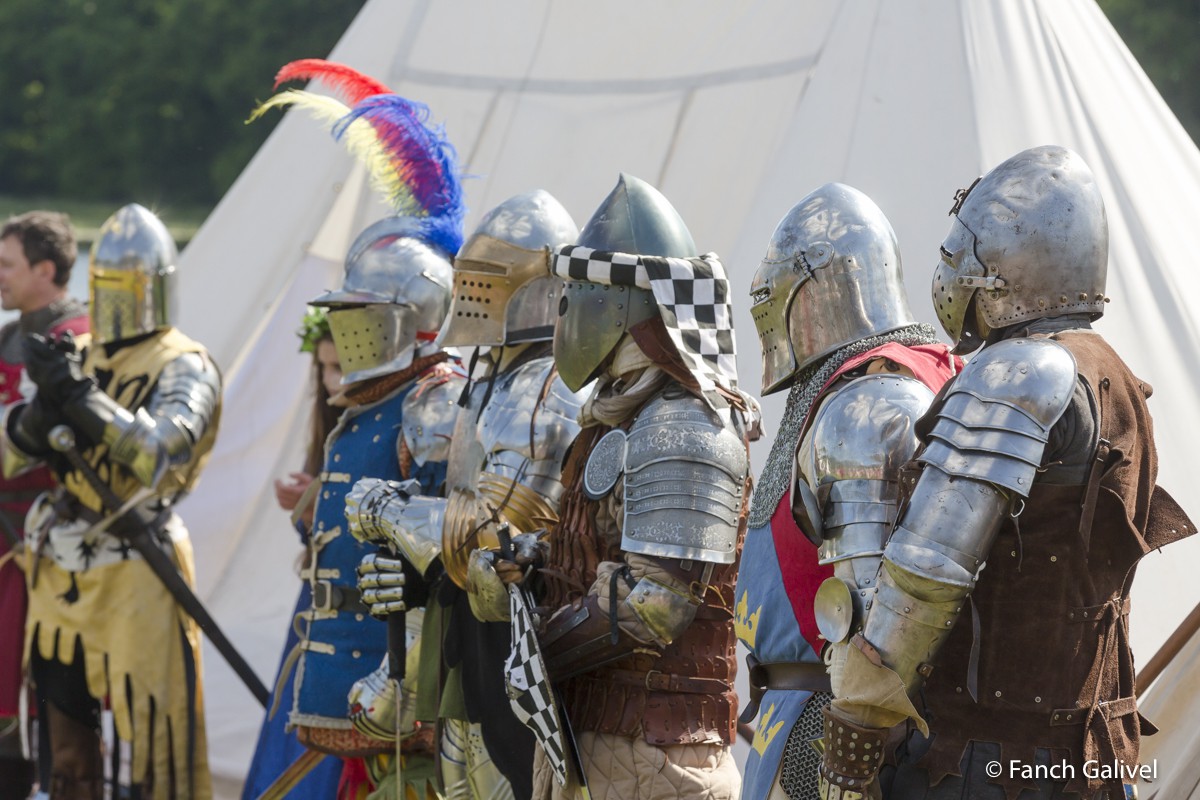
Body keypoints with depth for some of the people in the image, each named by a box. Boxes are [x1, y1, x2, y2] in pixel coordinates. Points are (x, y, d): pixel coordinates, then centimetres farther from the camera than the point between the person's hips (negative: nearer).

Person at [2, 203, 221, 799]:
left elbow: (159, 453, -24)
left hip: (134, 575, -7)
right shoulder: (76, 358, 12)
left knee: (156, 733, -8)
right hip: (58, 572, 7)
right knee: (66, 733, 14)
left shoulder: (183, 368, -7)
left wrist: (81, 395, -26)